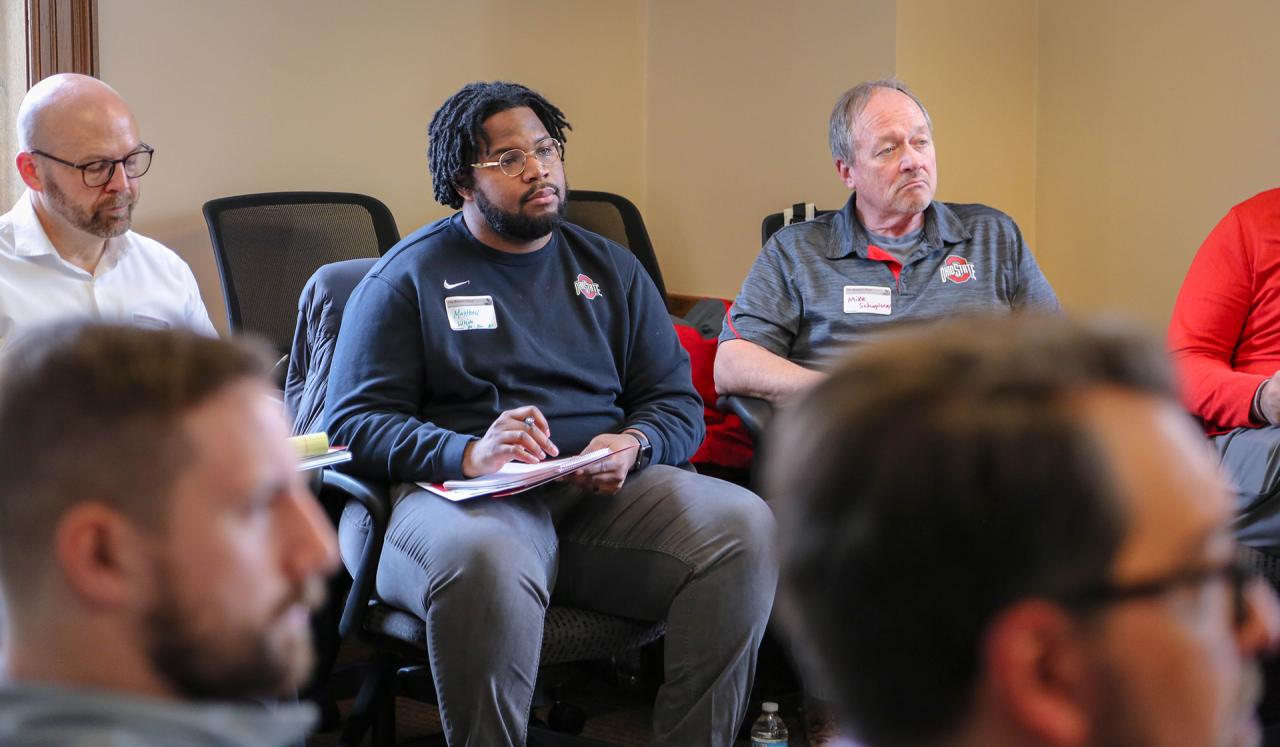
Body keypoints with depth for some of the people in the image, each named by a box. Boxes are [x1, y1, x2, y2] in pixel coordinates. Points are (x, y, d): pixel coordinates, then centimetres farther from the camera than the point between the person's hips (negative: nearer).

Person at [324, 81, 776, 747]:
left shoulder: (609, 267, 22)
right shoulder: (409, 276, 10)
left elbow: (678, 400, 17)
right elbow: (355, 422, 0)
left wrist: (633, 445, -7)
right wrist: (469, 454, -19)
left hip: (602, 493, 4)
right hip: (464, 492, -4)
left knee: (744, 524, -24)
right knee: (485, 561, -40)